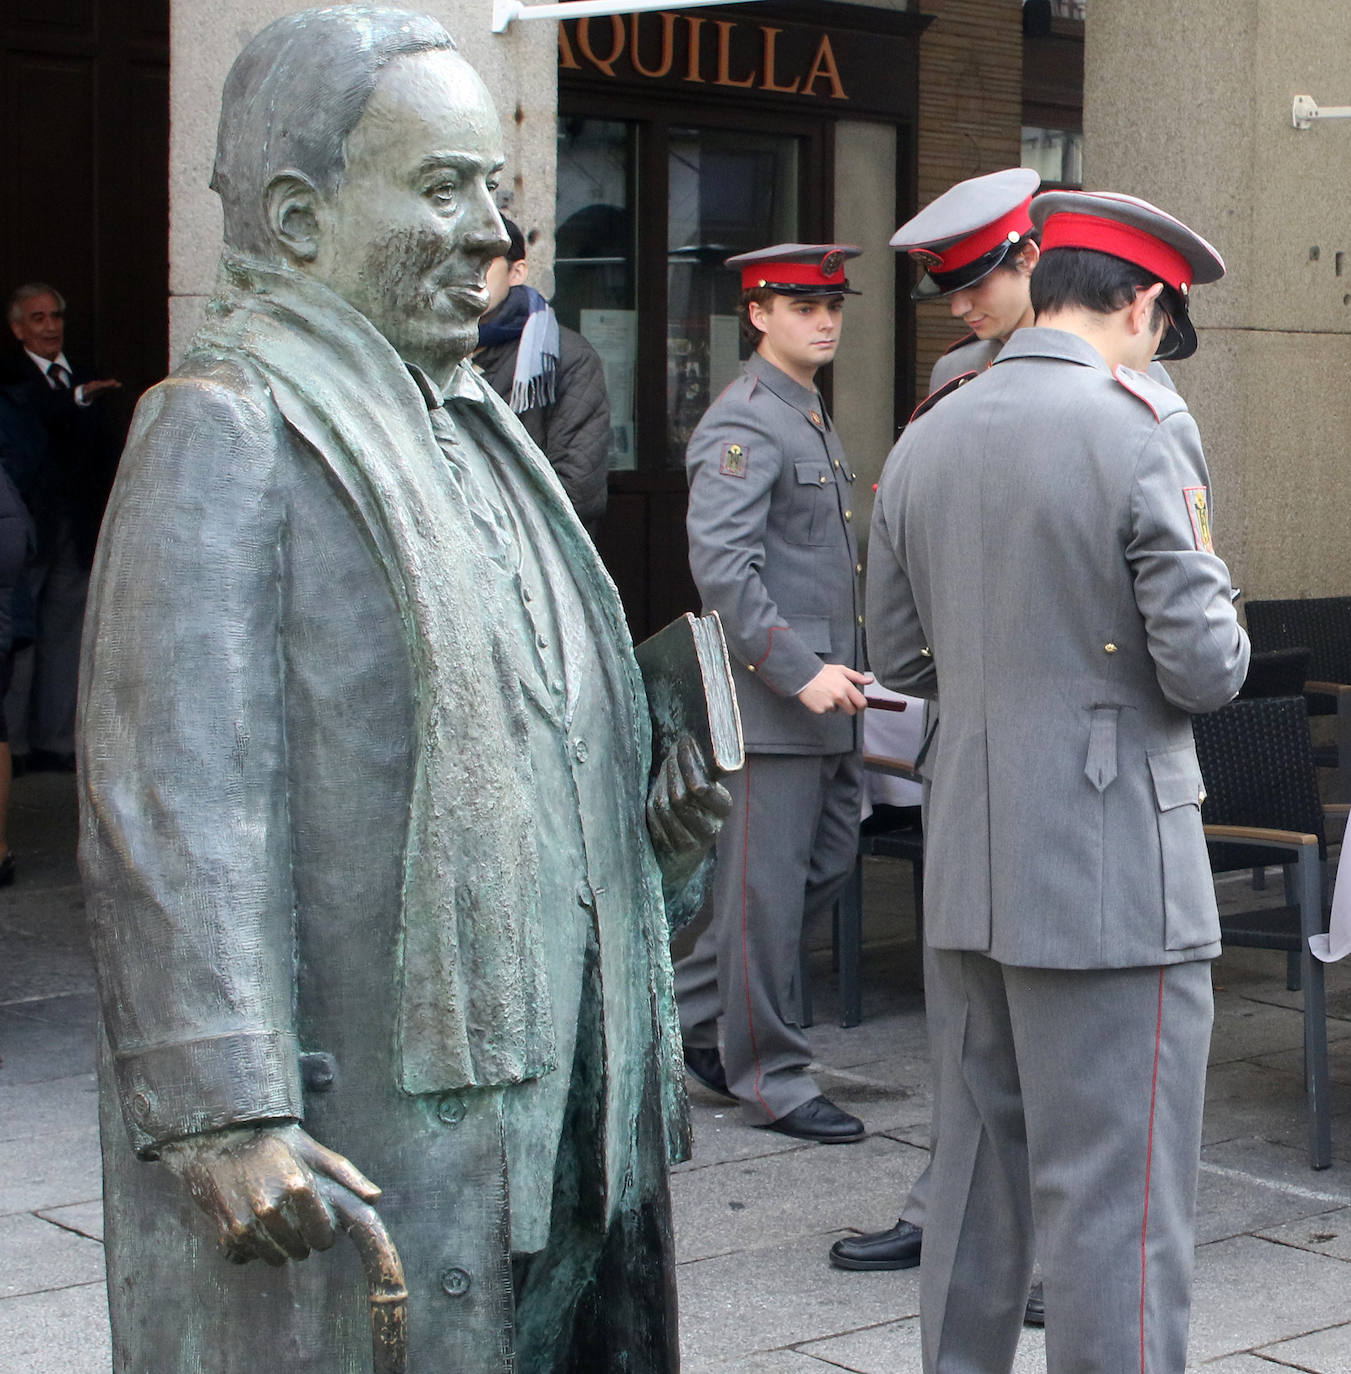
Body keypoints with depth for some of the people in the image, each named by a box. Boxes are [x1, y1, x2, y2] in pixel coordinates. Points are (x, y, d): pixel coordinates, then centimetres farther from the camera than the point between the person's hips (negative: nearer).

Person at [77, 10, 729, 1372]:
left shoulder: (472, 435, 17)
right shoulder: (224, 432, -11)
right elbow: (174, 808, -20)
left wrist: (652, 823, 6)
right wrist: (223, 1115, -27)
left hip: (549, 1112, 8)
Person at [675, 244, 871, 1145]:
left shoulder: (815, 421, 17)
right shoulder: (743, 426, -14)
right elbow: (720, 565, -23)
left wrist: (842, 671, 19)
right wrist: (800, 671, -25)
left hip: (824, 697, 10)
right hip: (769, 699, -10)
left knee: (829, 860, 15)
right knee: (768, 886, -1)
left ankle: (693, 1009, 28)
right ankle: (772, 1079, 9)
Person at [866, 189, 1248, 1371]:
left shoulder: (924, 441, 8)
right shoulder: (1140, 430, -12)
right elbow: (1205, 670, -14)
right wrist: (1210, 586, 6)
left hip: (967, 876, 7)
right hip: (1113, 876, -7)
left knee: (976, 1175, 18)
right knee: (1117, 1203, -1)